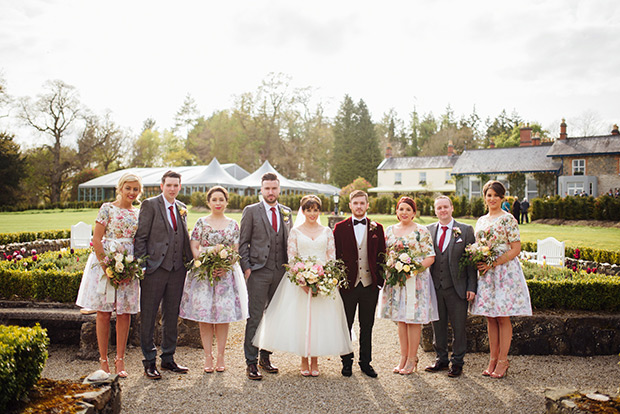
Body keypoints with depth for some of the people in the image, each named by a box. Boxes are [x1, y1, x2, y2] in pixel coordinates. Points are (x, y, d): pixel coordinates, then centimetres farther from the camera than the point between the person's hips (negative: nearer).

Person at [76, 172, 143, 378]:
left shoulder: (138, 213, 11)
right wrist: (105, 265, -13)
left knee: (125, 313, 4)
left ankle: (120, 360, 14)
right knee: (104, 313, 2)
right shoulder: (107, 208, -1)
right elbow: (96, 240, -6)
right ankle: (103, 359, 14)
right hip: (106, 263, -4)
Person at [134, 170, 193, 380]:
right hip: (155, 268, -5)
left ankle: (168, 358, 26)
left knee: (172, 315, 13)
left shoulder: (182, 208, 13)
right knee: (148, 316, 4)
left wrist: (189, 261, 9)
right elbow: (140, 237, -7)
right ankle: (149, 361, 16)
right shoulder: (150, 205, -4)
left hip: (177, 269, 6)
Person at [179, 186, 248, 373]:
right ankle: (208, 357, 11)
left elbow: (236, 251, 6)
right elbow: (193, 248, 1)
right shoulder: (201, 222, 4)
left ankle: (220, 357, 13)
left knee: (224, 313, 2)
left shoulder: (233, 224, 8)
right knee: (203, 314, 0)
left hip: (226, 273, 1)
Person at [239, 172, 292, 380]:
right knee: (255, 317, -2)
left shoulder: (286, 212, 12)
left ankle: (265, 357, 25)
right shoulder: (251, 211, 0)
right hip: (258, 272, -4)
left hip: (281, 272, 4)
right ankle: (251, 362, 9)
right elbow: (243, 242, 0)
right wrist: (246, 267, -8)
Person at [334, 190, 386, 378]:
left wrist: (380, 280, -1)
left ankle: (366, 362, 25)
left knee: (367, 326, 11)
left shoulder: (376, 228, 6)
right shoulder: (340, 227, 2)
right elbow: (336, 255, 1)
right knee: (346, 325, 9)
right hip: (347, 284, -1)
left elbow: (381, 256, 6)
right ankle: (347, 362, 23)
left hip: (370, 285, 1)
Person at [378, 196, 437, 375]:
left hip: (415, 280, -4)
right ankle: (403, 357, 20)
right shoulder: (390, 231, 9)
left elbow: (430, 257, -7)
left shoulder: (421, 231, -4)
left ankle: (412, 359, 12)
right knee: (400, 319, 10)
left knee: (413, 319, 1)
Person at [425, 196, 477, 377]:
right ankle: (441, 359, 28)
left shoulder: (466, 230, 0)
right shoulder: (428, 230, 7)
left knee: (459, 327, 6)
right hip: (435, 286, 3)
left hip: (457, 287, -2)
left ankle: (457, 362, 22)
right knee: (438, 325, 12)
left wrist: (471, 287, -8)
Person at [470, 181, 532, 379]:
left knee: (503, 317, -1)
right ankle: (493, 359, 17)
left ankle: (502, 360, 8)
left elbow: (516, 249, -10)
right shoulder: (481, 221, 14)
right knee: (490, 318, 9)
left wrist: (493, 263, -17)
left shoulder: (508, 219, -5)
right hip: (485, 273, 6)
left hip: (504, 271, -6)